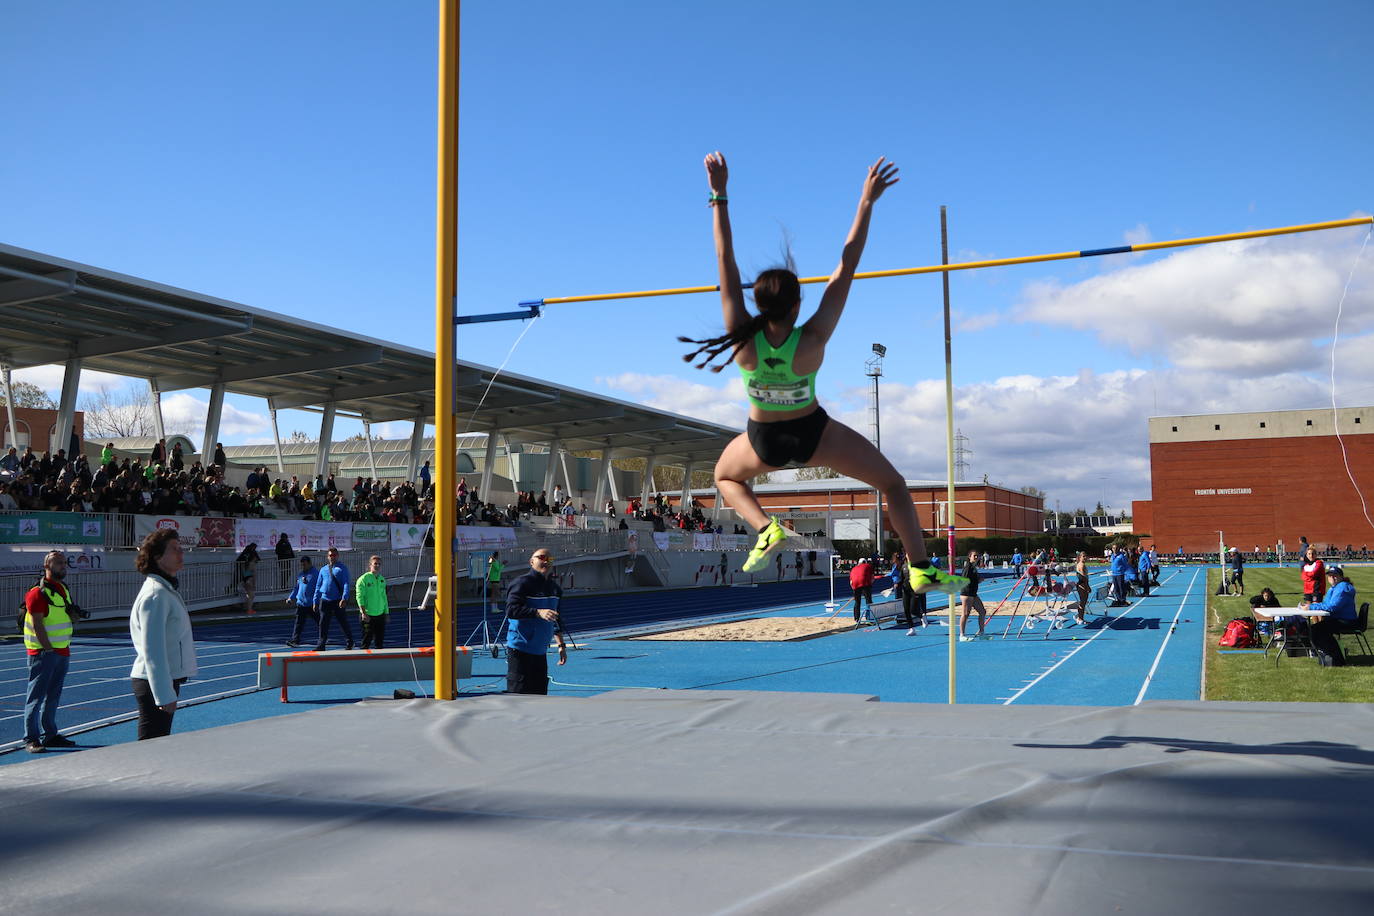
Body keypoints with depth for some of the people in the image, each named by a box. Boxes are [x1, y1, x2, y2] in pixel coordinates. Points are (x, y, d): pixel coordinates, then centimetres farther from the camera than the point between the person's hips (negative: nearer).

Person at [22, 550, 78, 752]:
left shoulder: (64, 589, 14)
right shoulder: (38, 592, -12)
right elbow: (38, 625, -17)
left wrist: (72, 611, 3)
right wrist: (49, 649, -18)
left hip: (62, 651, 8)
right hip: (43, 652, -8)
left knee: (53, 696, 13)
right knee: (36, 696, -5)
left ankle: (49, 735, 21)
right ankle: (31, 739, -2)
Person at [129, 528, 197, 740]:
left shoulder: (167, 590, 15)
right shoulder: (155, 594, -17)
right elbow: (152, 651, -22)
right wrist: (165, 695, -23)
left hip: (165, 680, 10)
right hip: (155, 683, -10)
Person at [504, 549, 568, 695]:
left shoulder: (555, 588, 14)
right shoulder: (522, 583, -9)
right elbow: (511, 609, -22)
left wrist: (561, 644, 20)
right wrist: (538, 612, -33)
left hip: (540, 651, 7)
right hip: (520, 650, -7)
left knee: (540, 693, 9)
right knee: (519, 692, -9)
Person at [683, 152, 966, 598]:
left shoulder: (742, 340, -24)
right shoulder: (812, 341, -29)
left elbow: (724, 259, -22)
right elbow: (847, 267, -25)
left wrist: (719, 195, -19)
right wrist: (867, 202, -20)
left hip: (763, 442, 2)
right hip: (813, 435, -1)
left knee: (725, 475, 33)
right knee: (893, 482, 15)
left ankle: (766, 528, 5)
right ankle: (921, 569, 9)